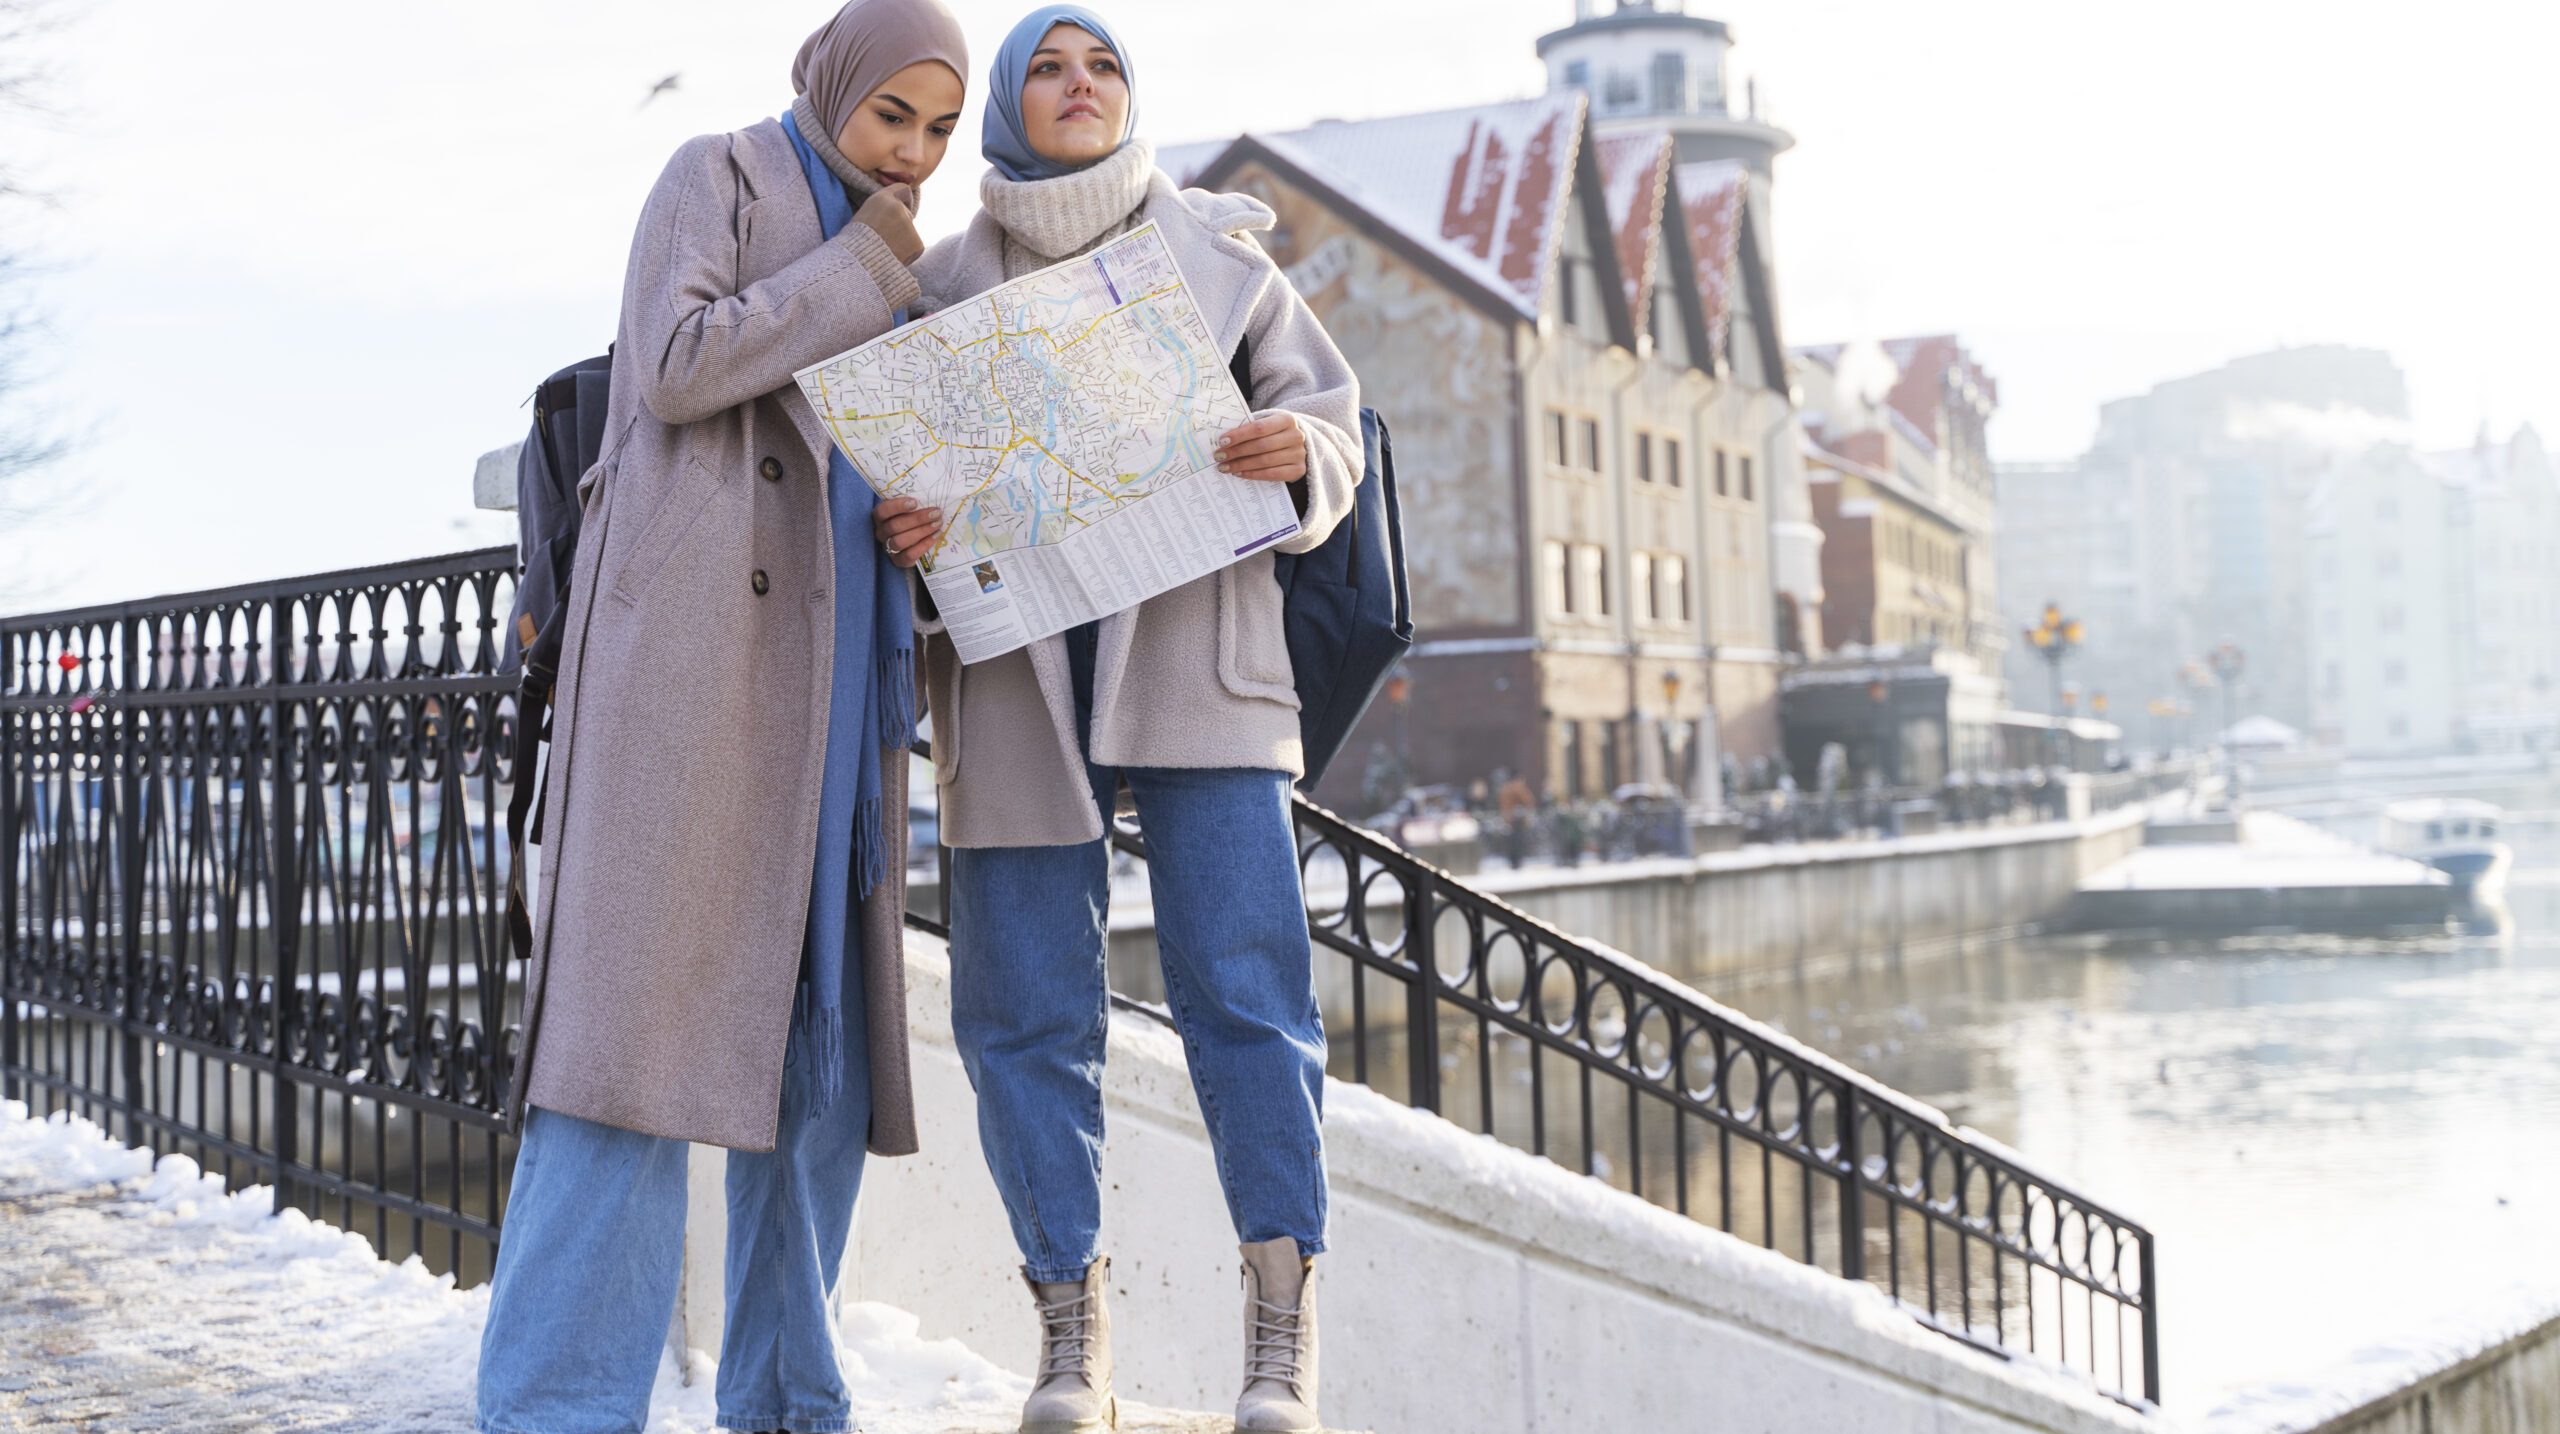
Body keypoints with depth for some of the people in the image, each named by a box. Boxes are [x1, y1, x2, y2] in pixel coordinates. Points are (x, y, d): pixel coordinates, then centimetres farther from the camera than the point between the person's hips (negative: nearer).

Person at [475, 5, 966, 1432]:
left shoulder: (881, 265, 24)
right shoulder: (718, 176, 4)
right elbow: (675, 368, -12)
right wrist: (864, 268, -6)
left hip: (829, 659, 8)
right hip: (697, 623, -8)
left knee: (825, 1016, 3)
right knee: (645, 1001, -16)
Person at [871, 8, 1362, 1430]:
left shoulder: (1215, 250, 13)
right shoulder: (939, 281, 14)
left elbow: (1326, 400, 14)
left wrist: (1300, 450, -9)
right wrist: (897, 530, -9)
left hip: (1195, 643, -1)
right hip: (1010, 669, 1)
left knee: (1244, 983, -8)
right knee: (1025, 1005, 1)